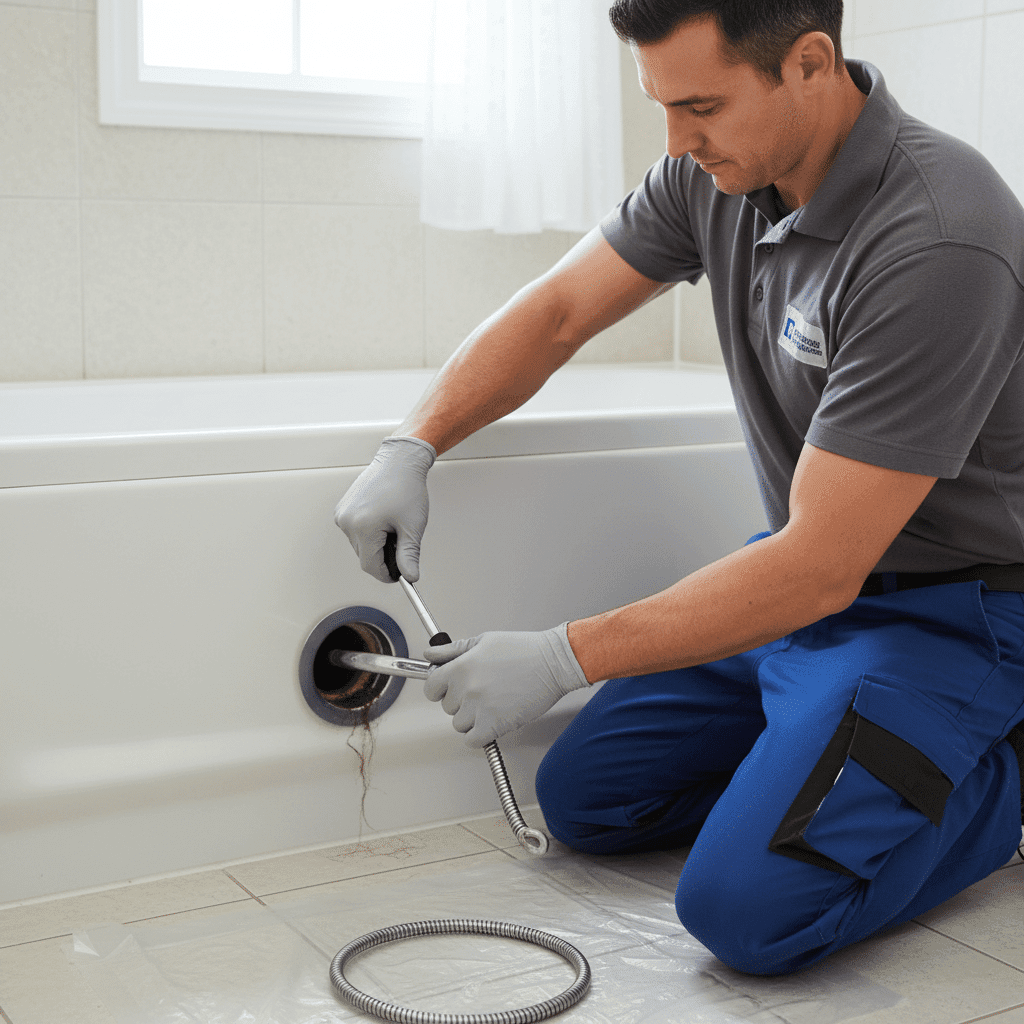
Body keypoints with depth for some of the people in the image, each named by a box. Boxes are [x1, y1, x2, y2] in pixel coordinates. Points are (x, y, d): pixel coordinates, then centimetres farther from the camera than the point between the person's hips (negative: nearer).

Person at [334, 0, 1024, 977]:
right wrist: (412, 447, -11)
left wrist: (562, 658, -26)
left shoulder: (938, 244, -31)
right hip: (805, 573, 7)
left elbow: (820, 569, -30)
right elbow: (556, 311, 3)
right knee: (582, 798, 5)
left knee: (745, 907, -22)